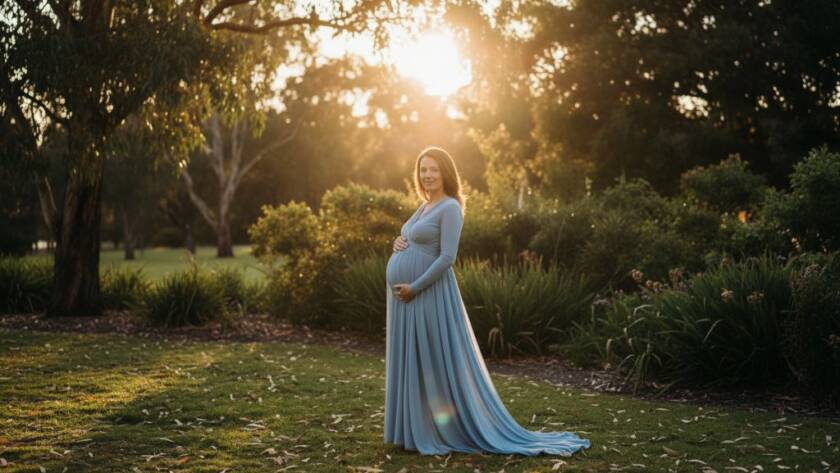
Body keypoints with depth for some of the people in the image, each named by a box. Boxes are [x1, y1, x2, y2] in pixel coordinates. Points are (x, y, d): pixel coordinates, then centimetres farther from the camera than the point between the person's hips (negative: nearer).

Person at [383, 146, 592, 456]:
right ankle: (417, 428, 19)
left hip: (428, 296, -9)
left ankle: (445, 431, 4)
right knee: (411, 363, 12)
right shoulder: (425, 206, 15)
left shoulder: (450, 207, -12)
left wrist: (414, 287, -19)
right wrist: (399, 244, 3)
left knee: (437, 363, -4)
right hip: (407, 296, 10)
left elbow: (447, 257, -19)